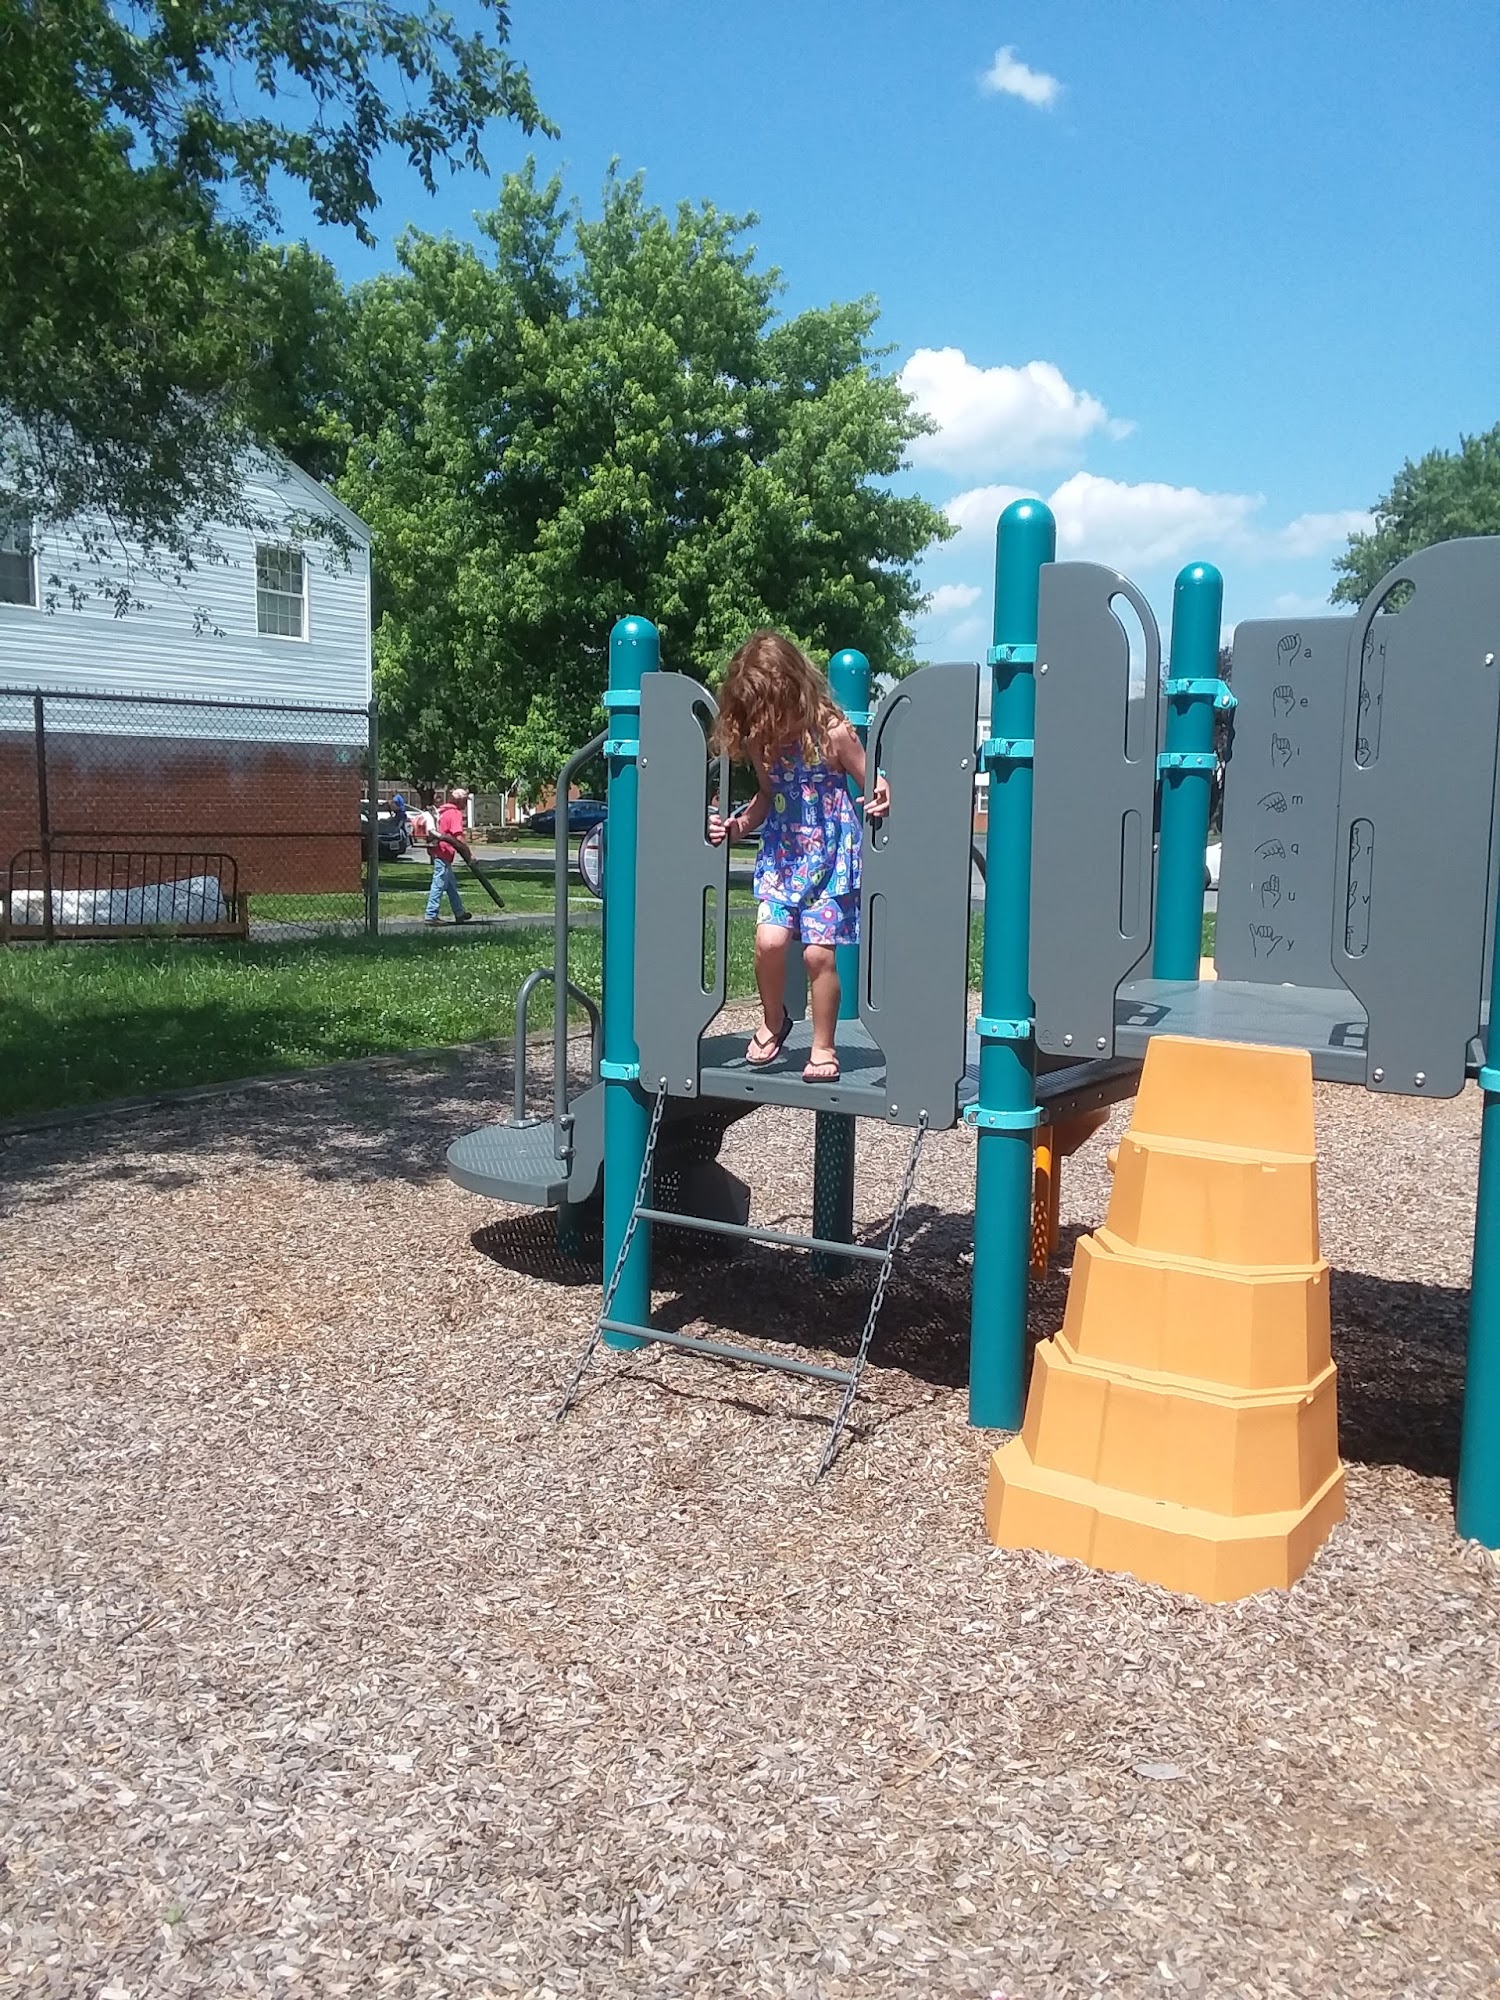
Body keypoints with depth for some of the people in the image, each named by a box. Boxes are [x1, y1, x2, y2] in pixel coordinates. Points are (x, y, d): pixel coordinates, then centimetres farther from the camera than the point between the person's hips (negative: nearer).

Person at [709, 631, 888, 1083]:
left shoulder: (832, 732, -13)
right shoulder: (762, 741, 1)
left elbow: (873, 787, -5)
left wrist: (881, 796, -28)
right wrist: (735, 826, 3)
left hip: (830, 855, -4)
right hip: (781, 855, 4)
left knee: (819, 952, -7)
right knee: (769, 940, -12)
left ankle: (823, 1047, 11)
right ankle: (773, 1021, 15)